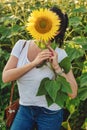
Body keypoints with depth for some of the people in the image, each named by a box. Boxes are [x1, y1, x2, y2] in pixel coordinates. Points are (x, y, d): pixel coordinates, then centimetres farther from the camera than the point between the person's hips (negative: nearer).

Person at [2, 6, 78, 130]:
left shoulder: (59, 54, -15)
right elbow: (5, 77, -16)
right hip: (24, 109, 2)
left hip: (50, 113, -2)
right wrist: (34, 63, -24)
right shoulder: (21, 45, -7)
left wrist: (56, 67, -27)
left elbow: (73, 93, -19)